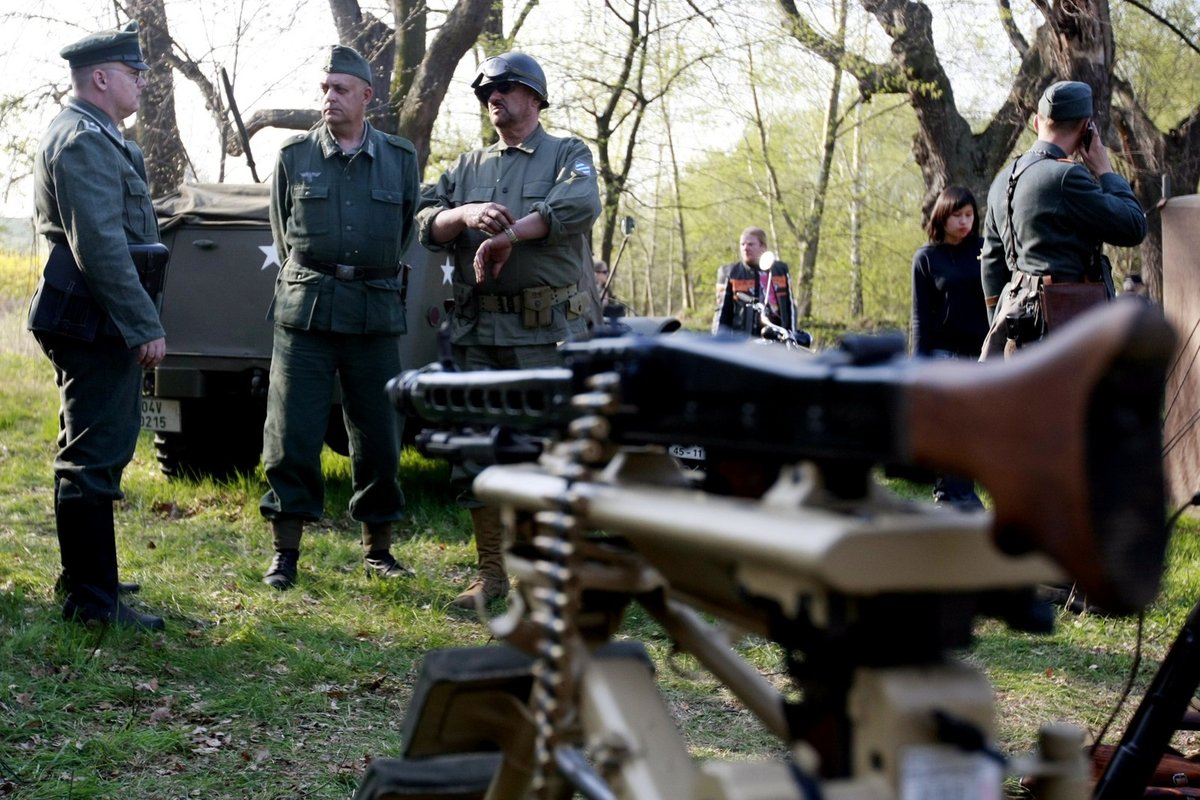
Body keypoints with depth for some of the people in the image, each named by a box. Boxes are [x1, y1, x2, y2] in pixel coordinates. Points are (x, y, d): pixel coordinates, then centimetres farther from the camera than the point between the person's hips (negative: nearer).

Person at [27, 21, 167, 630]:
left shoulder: (94, 138, 20)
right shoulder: (84, 141, -15)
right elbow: (100, 245, -23)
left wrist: (138, 319, 25)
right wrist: (144, 326, -23)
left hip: (95, 326, 11)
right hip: (97, 325, -11)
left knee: (98, 450, 19)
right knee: (94, 459, -7)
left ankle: (85, 577, 32)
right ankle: (92, 601, -2)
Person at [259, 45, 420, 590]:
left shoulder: (400, 159, 7)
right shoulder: (294, 156, 5)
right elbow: (283, 236, 14)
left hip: (376, 316, 1)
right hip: (305, 313, -1)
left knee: (378, 441, 5)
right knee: (291, 438, -3)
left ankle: (378, 550, 19)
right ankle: (285, 553, 7)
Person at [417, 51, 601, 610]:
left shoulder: (568, 155, 8)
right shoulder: (467, 167, 21)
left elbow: (579, 206, -15)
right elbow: (427, 226, 8)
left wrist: (506, 235, -18)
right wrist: (466, 215, -13)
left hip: (548, 331, -5)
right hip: (478, 332, 5)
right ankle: (491, 574, 12)